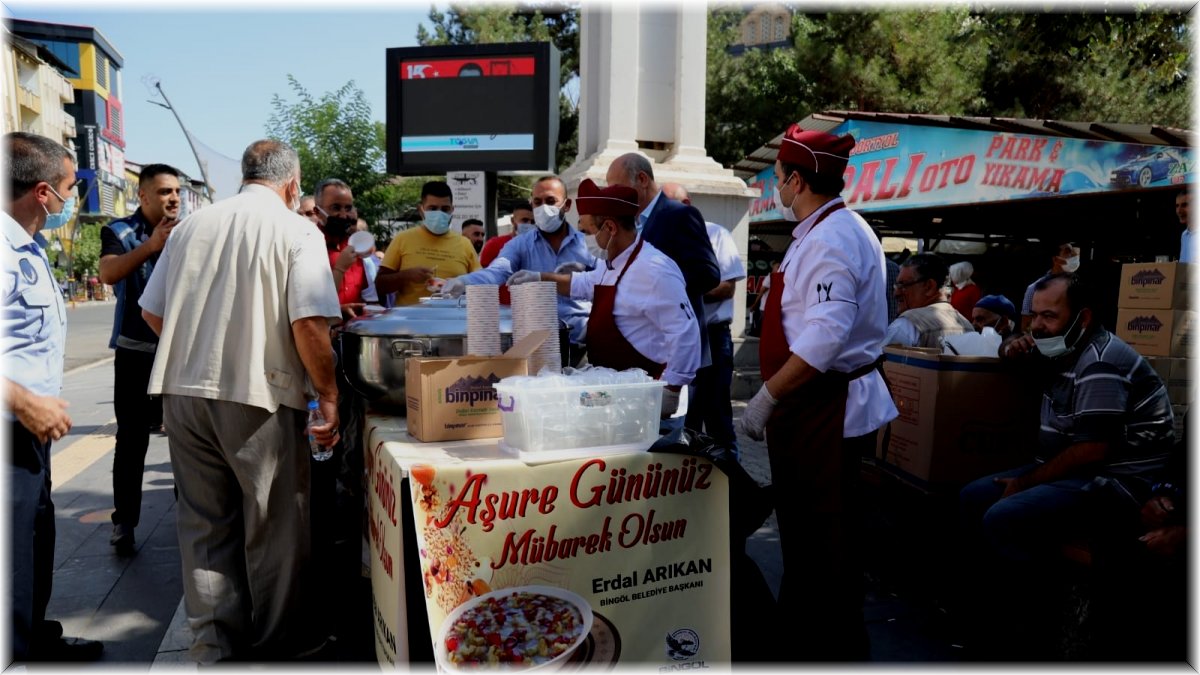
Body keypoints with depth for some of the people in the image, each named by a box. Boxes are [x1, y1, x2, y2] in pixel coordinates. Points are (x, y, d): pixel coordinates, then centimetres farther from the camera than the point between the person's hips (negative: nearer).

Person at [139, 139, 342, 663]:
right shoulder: (296, 231, -7)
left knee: (205, 525, 14)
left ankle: (214, 644, 25)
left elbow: (152, 313, 12)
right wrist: (328, 395, -7)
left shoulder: (193, 224, 9)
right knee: (275, 528, 9)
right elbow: (309, 326, -17)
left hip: (182, 391, 5)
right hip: (258, 395, -5)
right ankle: (278, 645, 22)